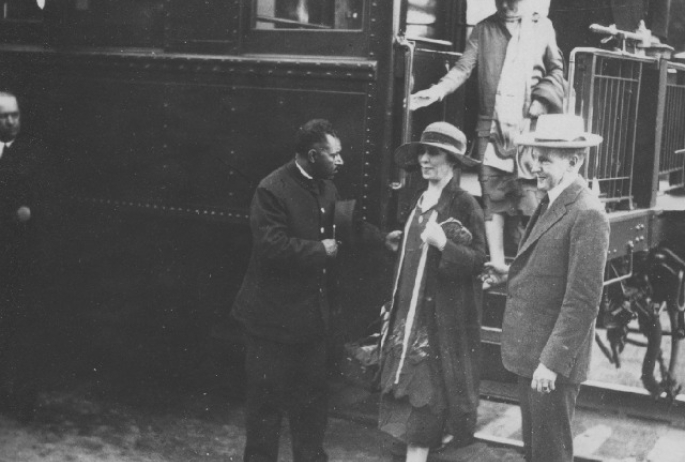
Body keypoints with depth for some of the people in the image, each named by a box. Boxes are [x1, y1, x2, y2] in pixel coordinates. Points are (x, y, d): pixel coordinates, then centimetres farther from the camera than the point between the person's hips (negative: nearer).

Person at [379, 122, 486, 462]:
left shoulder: (464, 204, -13)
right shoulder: (421, 200, 10)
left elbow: (478, 261, -17)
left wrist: (443, 244, -29)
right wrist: (400, 244, 11)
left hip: (444, 312, -8)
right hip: (413, 307, 8)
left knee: (425, 380, -5)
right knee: (407, 377, 8)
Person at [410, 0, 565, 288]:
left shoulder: (543, 27, 11)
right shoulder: (484, 29, 12)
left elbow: (556, 70, 13)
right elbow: (464, 67, 3)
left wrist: (539, 105, -2)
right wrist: (436, 91, -12)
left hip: (529, 127, -1)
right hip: (491, 126, 1)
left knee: (530, 198, -4)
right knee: (492, 198, 2)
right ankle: (497, 267, 9)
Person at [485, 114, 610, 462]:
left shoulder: (587, 214, -19)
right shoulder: (550, 202, 10)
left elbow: (582, 301, -22)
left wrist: (553, 361, -21)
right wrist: (511, 274, 3)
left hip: (553, 360, -9)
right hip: (530, 355, 9)